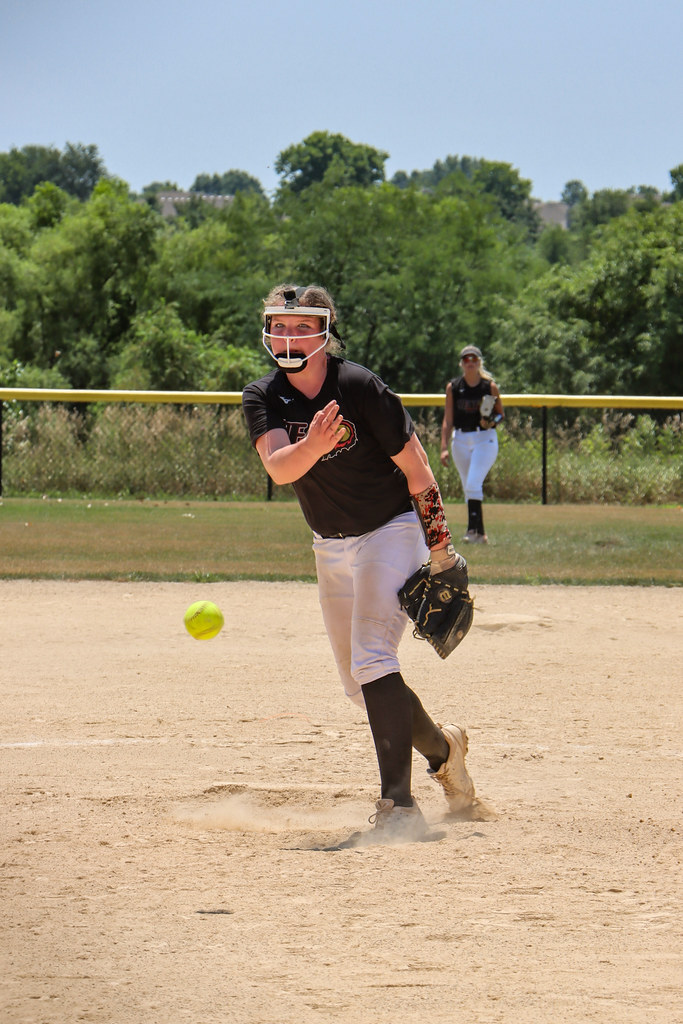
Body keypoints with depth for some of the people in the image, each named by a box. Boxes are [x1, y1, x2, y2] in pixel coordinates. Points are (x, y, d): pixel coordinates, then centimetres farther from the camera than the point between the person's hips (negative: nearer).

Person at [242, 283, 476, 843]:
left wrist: (442, 555, -12)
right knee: (359, 685, 11)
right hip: (330, 547, 6)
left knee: (372, 661, -23)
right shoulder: (263, 398, -6)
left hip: (391, 532, -6)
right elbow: (277, 466, -25)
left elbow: (415, 467, -13)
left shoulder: (360, 387, -20)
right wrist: (313, 445, -47)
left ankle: (398, 805, -27)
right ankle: (440, 747, 35)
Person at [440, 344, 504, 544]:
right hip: (460, 441, 4)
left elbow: (500, 413, 8)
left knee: (473, 485, -18)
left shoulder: (490, 386, -3)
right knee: (468, 488, 7)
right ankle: (480, 534, 16)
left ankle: (473, 529, -19)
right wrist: (444, 448, -8)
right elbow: (448, 420, 1)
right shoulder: (452, 387, 2)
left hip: (485, 440, -4)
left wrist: (492, 421, -15)